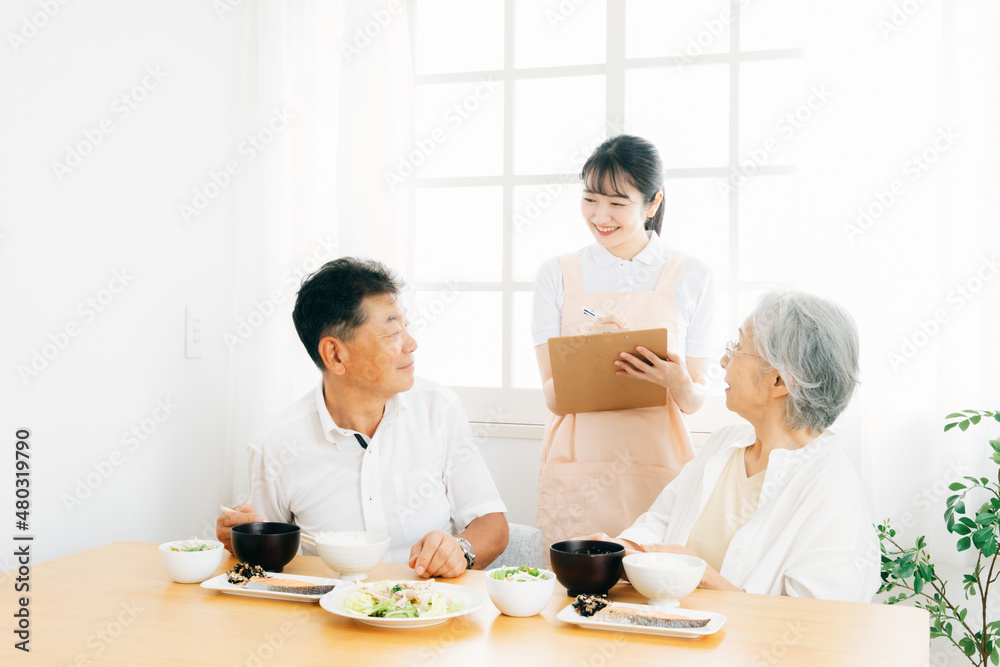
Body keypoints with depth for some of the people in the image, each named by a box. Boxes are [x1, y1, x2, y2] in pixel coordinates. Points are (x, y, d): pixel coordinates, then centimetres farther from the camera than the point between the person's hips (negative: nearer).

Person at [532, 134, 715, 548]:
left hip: (660, 467, 0)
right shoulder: (558, 275, 5)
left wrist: (677, 383, -17)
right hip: (577, 468, 0)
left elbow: (695, 401, 5)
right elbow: (554, 397, -1)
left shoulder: (690, 277, 4)